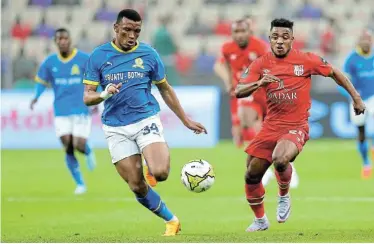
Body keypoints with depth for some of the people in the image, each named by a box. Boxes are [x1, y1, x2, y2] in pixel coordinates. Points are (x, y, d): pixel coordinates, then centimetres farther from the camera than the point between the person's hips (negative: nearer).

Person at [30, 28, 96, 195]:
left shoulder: (84, 59, -4)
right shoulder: (49, 62, 3)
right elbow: (41, 81, 11)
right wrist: (36, 97, -8)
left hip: (81, 110, -2)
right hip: (61, 111, 2)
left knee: (79, 145, -12)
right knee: (68, 148, -6)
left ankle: (88, 152, 27)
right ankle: (80, 184, 8)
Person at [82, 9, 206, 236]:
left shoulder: (148, 54, 3)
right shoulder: (98, 56, 1)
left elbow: (166, 90, 15)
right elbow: (88, 97, 0)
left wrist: (186, 121, 16)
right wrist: (104, 94, -23)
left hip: (146, 120, -1)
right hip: (116, 129, 1)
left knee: (160, 173, -24)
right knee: (137, 187, -2)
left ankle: (163, 156, 12)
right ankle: (172, 221, 18)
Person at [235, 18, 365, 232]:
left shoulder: (306, 60, -7)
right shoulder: (261, 64, -1)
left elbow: (334, 73, 7)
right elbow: (239, 92, -8)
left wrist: (356, 98, 9)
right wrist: (259, 83, -27)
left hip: (296, 127, -4)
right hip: (271, 126, 4)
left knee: (280, 160, -33)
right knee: (252, 176, 4)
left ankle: (284, 197, -1)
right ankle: (260, 220, 28)